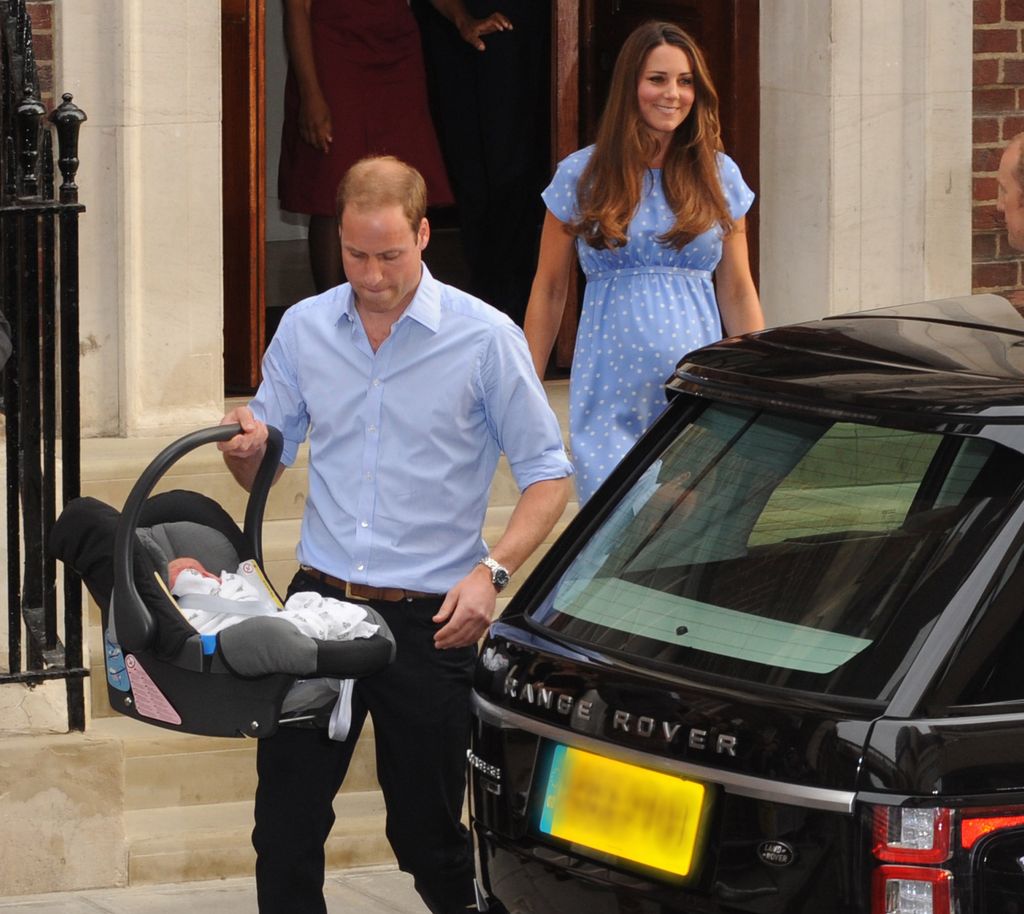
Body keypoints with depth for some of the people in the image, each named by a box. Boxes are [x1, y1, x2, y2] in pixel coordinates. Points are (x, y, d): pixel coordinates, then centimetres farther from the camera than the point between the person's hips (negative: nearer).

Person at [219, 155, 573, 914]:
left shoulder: (485, 339, -4)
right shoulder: (305, 328, 6)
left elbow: (548, 474, -2)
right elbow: (263, 471, 14)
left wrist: (492, 572, -18)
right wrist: (245, 447, -11)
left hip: (429, 622, -3)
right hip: (320, 599, 3)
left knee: (428, 835, 6)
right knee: (284, 827, -1)